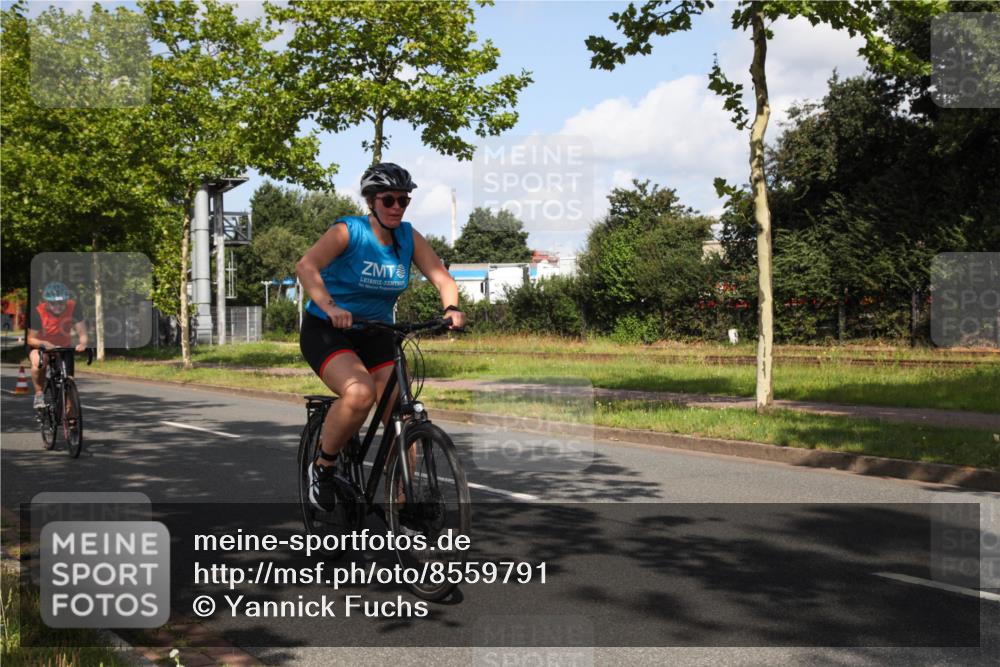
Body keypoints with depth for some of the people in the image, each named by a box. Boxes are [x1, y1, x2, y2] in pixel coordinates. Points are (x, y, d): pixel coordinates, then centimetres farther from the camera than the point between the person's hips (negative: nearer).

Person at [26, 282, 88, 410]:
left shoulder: (74, 307, -24)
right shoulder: (37, 312, -28)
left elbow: (82, 331, -25)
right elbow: (30, 339, -24)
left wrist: (82, 343, -47)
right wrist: (44, 344, -45)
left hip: (64, 347, 2)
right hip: (41, 346, -2)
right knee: (38, 362, -34)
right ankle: (39, 394, -12)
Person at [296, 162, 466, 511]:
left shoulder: (408, 236, -2)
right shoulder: (348, 231, -16)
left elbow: (441, 276, -10)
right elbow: (306, 266, -31)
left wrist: (451, 308, -32)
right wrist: (330, 307, -48)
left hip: (375, 335, 5)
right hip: (326, 331, -5)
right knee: (360, 393, -32)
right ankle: (323, 466, -8)